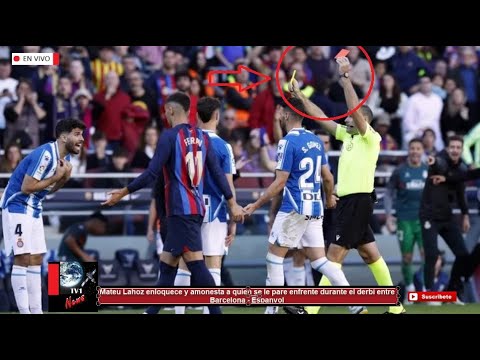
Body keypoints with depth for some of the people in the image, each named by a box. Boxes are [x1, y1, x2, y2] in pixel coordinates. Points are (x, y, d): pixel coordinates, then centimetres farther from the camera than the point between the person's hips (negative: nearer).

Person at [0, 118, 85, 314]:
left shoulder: (64, 157, 6)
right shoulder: (45, 154, -23)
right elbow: (27, 187, -25)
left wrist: (65, 177, -5)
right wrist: (57, 176, -20)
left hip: (34, 209, 10)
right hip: (17, 207, -10)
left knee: (36, 260, 7)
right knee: (23, 259, -14)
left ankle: (36, 310, 8)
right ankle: (24, 310, -16)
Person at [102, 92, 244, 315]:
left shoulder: (170, 136, -9)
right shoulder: (201, 137, 11)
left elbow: (152, 173, -13)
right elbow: (217, 173, 9)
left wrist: (123, 192, -5)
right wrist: (232, 203, 13)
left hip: (181, 210, -8)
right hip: (197, 209, 8)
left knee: (196, 263, -11)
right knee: (166, 263, 12)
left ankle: (215, 311, -16)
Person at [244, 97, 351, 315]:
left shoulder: (288, 142, -12)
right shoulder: (315, 140, 10)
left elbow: (280, 182, -14)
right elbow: (327, 176, 14)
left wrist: (256, 205, -8)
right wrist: (329, 198, 33)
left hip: (294, 208, -7)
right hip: (315, 208, 7)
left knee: (274, 256, 2)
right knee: (319, 260, 6)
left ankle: (273, 308, 2)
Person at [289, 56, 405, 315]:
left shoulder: (371, 138, -8)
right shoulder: (348, 135, 14)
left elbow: (355, 109, -21)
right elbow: (321, 118, 16)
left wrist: (345, 78, -22)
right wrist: (300, 97, 12)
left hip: (358, 202, -9)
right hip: (348, 201, 9)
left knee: (335, 255, -11)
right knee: (370, 255, 11)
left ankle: (311, 310, -15)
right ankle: (396, 308, 15)